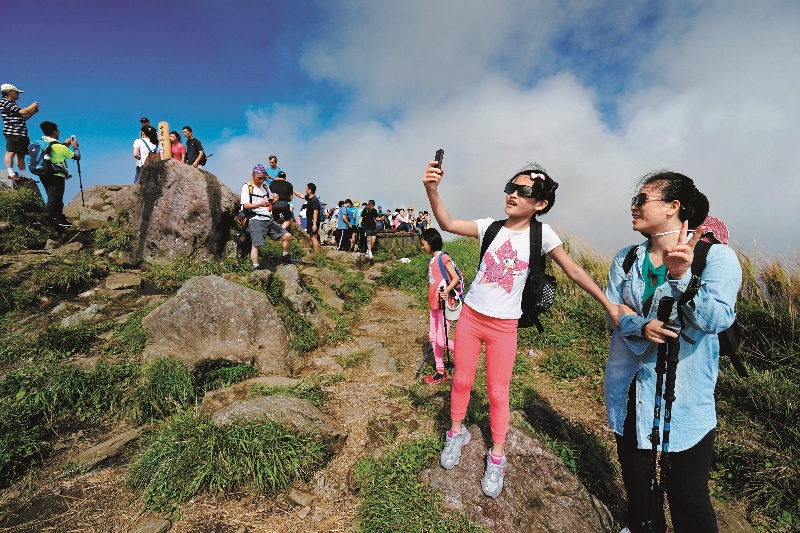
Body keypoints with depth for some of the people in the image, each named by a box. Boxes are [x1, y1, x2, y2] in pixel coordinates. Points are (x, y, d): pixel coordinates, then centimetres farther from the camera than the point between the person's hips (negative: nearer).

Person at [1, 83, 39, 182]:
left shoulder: (12, 104, 26)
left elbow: (22, 118, 25)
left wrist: (32, 113, 14)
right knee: (10, 152, -13)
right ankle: (11, 174, -19)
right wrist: (32, 106, 3)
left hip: (21, 133, 10)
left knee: (21, 154, 7)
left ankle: (23, 175, 8)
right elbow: (22, 111, -13)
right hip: (12, 132, -10)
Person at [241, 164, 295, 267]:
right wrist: (259, 204, -26)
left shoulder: (265, 187, 19)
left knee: (287, 236, 4)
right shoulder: (247, 187, -1)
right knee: (256, 245, -13)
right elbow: (245, 205, -10)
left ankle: (286, 258, 21)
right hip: (256, 220, -6)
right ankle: (255, 268, -7)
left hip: (269, 220, 6)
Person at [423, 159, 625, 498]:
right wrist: (432, 191, -31)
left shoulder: (541, 235, -6)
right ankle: (456, 433, 40)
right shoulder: (490, 227, -4)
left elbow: (573, 271, -7)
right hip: (470, 316, 2)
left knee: (498, 393, 9)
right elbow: (448, 224, -15)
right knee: (462, 381, 14)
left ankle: (496, 458, 31)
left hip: (503, 326, -1)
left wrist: (610, 305, -13)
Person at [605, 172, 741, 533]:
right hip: (630, 391, 5)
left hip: (685, 398, -4)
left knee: (688, 496, 8)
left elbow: (718, 319, -19)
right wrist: (642, 327, -23)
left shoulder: (716, 257, -9)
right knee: (635, 479, 23)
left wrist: (681, 276, -33)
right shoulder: (625, 260, 3)